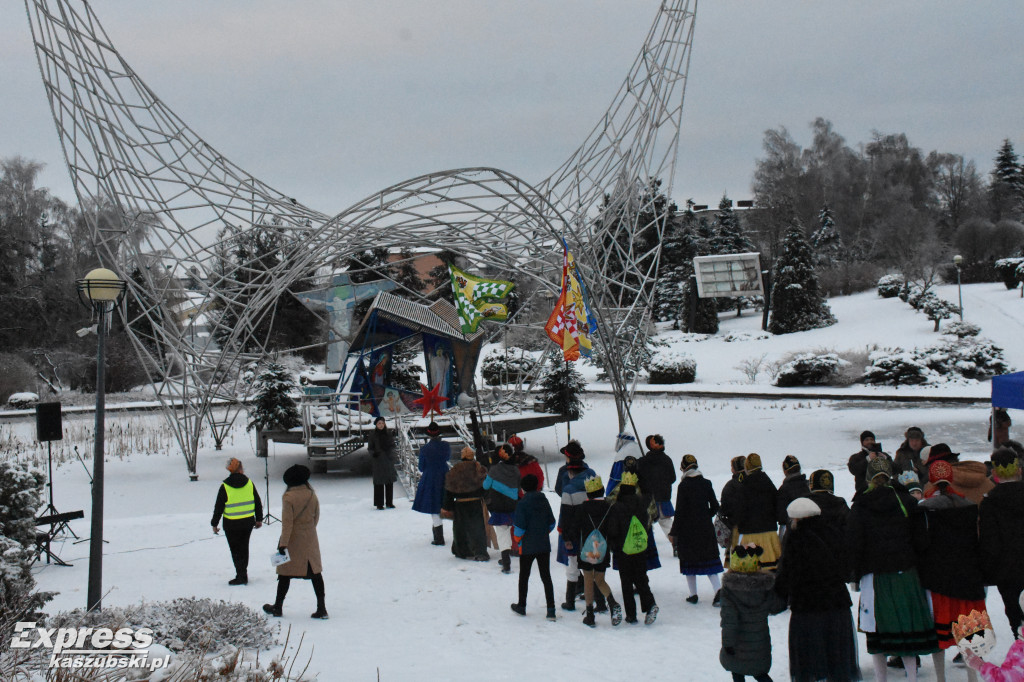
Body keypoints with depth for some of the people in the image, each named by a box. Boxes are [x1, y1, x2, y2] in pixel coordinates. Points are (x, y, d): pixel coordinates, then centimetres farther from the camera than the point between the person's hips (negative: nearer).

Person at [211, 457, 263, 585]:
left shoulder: (225, 486, -10)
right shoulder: (249, 483, -1)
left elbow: (218, 507, -6)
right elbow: (258, 502, 6)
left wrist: (214, 524, 5)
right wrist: (259, 519, 17)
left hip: (232, 524, -3)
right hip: (248, 522, 3)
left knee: (236, 550, 5)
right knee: (244, 548, 16)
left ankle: (241, 576, 0)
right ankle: (243, 574, 22)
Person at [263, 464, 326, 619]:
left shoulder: (288, 497, -15)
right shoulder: (312, 495, -1)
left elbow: (287, 522, -17)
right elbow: (316, 518, 8)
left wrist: (283, 543, -14)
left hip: (293, 542, -4)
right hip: (310, 540, 4)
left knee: (285, 573, 8)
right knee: (315, 572, 7)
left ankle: (278, 607, 20)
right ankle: (321, 608, 3)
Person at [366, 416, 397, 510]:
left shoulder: (388, 433, 9)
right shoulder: (372, 435, 0)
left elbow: (393, 445, 11)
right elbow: (370, 448, 0)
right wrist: (373, 453, -20)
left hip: (388, 460, 3)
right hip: (378, 461, -3)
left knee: (389, 482, 5)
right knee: (379, 482, -3)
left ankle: (389, 502, 14)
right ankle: (379, 504, 3)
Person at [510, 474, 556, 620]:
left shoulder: (522, 504, -14)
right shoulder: (544, 501, 2)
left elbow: (519, 528, -16)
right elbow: (551, 523, 7)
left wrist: (518, 542, 1)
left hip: (527, 547, -4)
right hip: (544, 546, 4)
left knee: (524, 577, 13)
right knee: (546, 577, 7)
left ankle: (521, 606, 24)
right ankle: (551, 610, 1)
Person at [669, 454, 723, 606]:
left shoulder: (683, 486, -13)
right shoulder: (706, 483, 1)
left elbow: (679, 512, -13)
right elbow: (715, 506, 5)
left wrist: (673, 532, -6)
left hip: (687, 529, -4)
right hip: (705, 528, 4)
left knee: (689, 560, 8)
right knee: (708, 558, 8)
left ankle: (693, 594, 11)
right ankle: (718, 589, -10)